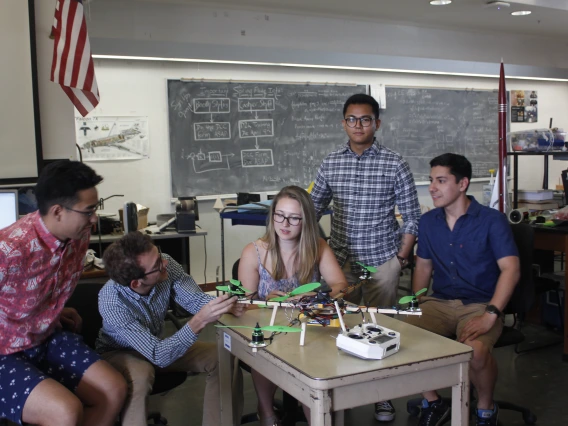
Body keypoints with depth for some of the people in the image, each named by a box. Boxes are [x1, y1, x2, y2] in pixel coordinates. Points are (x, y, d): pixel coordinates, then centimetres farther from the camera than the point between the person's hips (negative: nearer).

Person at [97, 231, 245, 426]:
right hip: (119, 353, -5)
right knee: (140, 376, -38)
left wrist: (226, 304, -37)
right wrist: (199, 322, -51)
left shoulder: (166, 265, -25)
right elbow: (159, 355, -39)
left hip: (157, 343, 6)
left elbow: (195, 299, -16)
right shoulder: (111, 301, -37)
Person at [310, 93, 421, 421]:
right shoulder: (330, 164, 4)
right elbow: (313, 210, 11)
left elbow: (412, 217, -2)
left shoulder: (395, 164, -5)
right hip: (341, 260, 2)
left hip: (382, 261, -2)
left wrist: (401, 259, -6)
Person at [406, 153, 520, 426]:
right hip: (439, 302, 4)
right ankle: (432, 403, 4)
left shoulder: (492, 220, -6)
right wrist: (416, 302, 3)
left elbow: (511, 270, -13)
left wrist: (490, 314, -25)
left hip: (480, 304, -4)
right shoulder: (428, 222, 10)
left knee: (475, 351, -35)